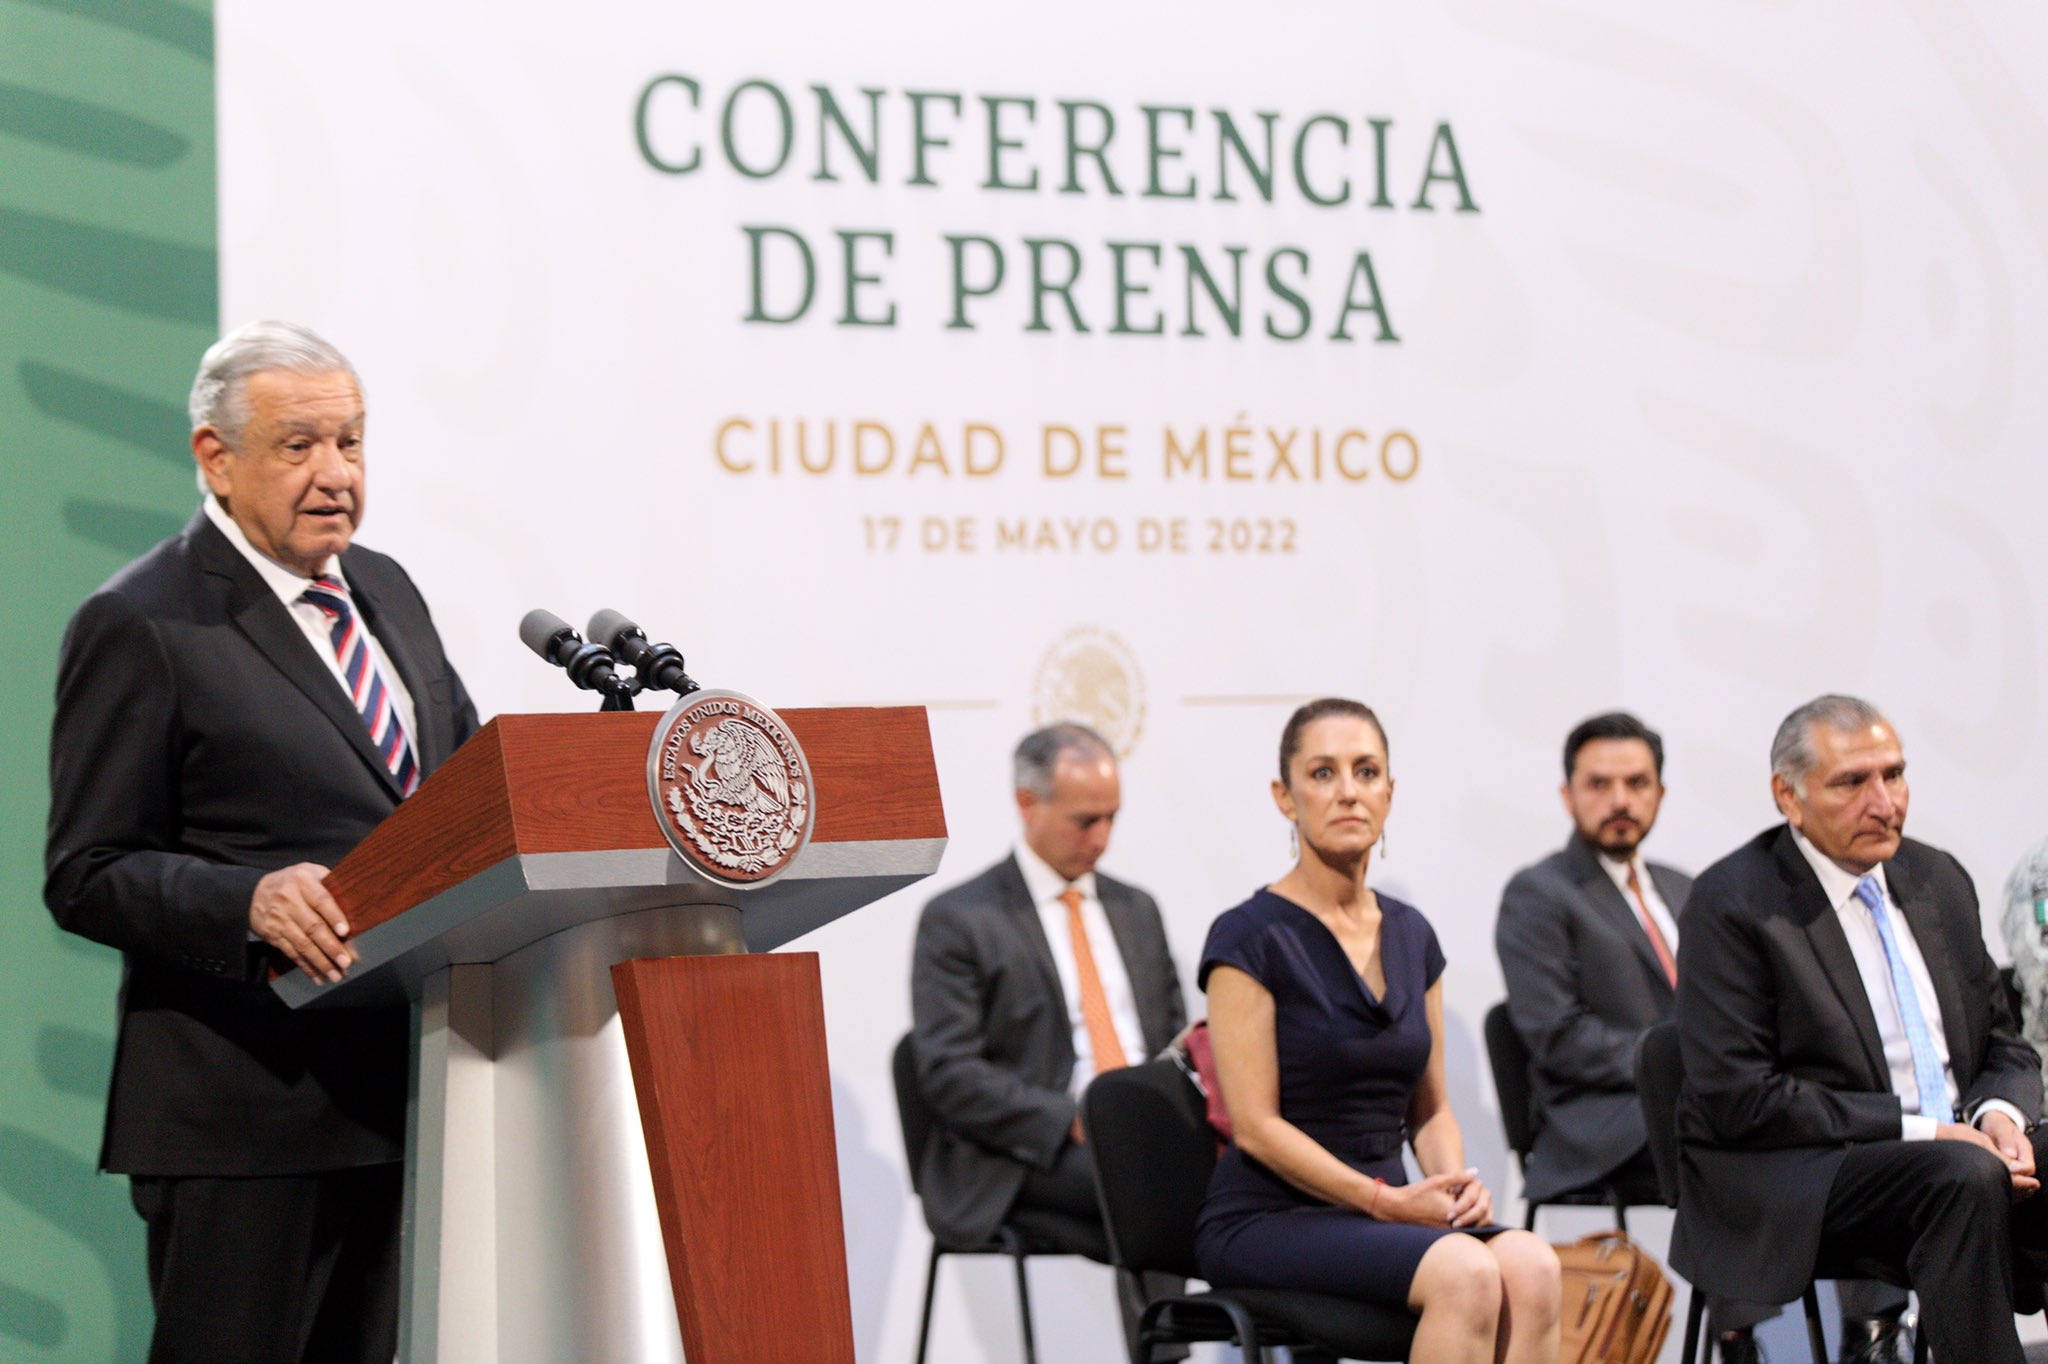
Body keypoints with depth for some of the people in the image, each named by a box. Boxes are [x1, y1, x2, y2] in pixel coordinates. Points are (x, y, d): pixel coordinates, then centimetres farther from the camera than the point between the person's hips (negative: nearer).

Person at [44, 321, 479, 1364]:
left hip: (398, 1083, 7)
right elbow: (88, 877, -11)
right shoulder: (139, 626, -7)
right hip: (244, 1112, -7)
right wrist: (250, 900, -28)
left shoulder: (385, 590, 15)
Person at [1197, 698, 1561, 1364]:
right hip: (1267, 1218, -6)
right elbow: (1256, 1125, -11)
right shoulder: (1250, 938, -6)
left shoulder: (1412, 936, 14)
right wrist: (1384, 1201, -18)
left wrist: (1456, 1181, -4)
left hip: (1388, 1215, 6)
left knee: (1530, 1264, -27)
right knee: (1465, 1272, -33)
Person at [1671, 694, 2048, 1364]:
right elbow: (1738, 1100, -14)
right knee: (1966, 1177, -34)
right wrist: (1915, 1130, -17)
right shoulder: (1732, 902, -7)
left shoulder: (1938, 879, 14)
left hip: (1960, 1148, 6)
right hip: (1793, 1179, -6)